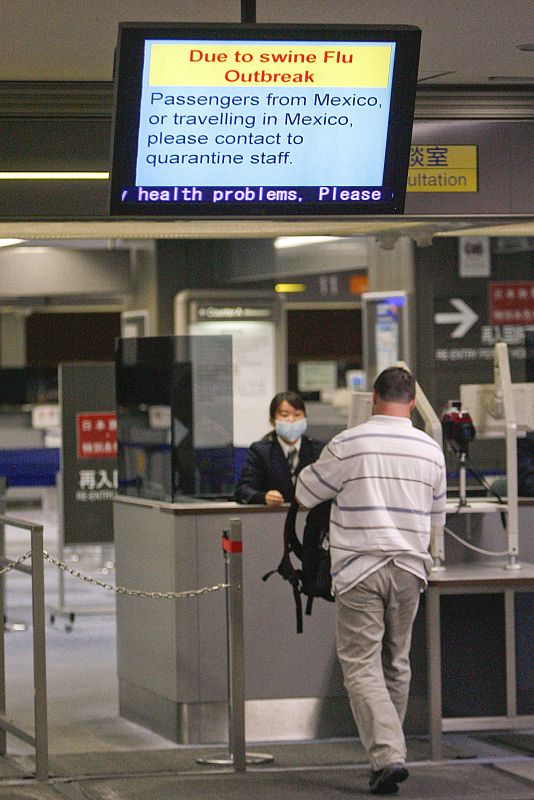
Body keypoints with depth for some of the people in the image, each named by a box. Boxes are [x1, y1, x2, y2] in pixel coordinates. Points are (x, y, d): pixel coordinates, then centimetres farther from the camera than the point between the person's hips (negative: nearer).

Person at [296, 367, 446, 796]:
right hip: (409, 568, 4)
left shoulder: (348, 445, -8)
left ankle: (387, 755, -19)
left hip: (360, 568, -4)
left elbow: (305, 494, 4)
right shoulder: (431, 450, 5)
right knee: (397, 663, 16)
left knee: (362, 665, -5)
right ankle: (390, 750, 23)